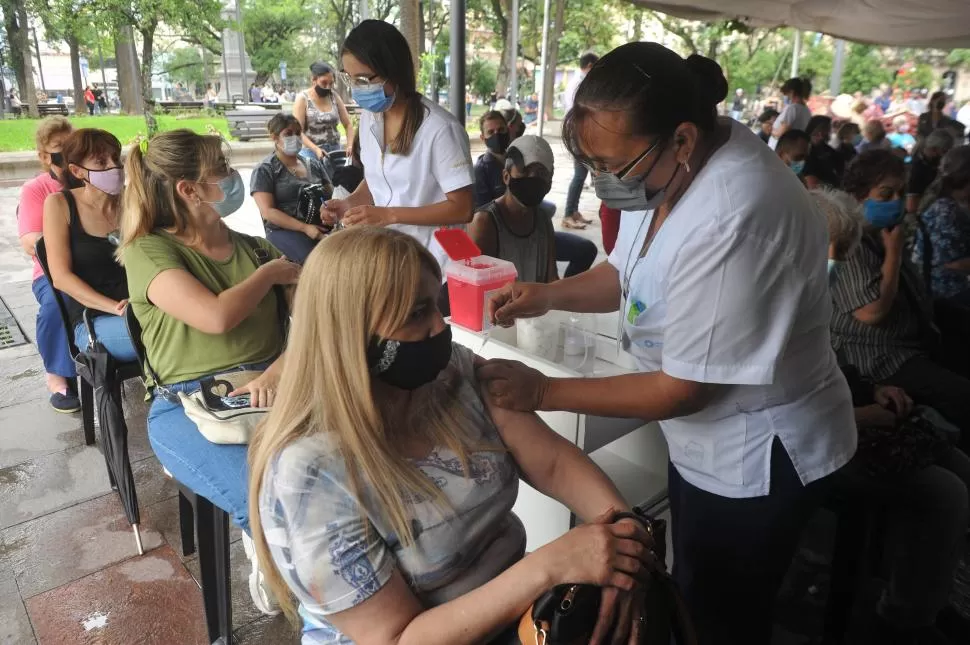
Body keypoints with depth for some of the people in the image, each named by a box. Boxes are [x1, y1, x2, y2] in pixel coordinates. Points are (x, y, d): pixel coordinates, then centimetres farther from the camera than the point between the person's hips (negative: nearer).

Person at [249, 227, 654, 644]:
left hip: (515, 609, 5)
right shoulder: (310, 473, -25)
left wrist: (620, 525, -28)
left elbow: (555, 463, -8)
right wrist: (551, 566, -30)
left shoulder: (455, 372, -8)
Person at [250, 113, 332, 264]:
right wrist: (305, 227, -18)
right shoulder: (264, 171, 4)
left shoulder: (313, 164, 20)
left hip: (321, 226, 4)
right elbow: (268, 212, -6)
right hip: (284, 230, -4)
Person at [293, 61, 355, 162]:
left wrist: (350, 145, -7)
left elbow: (348, 124, 11)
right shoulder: (302, 99, -4)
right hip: (311, 152, -3)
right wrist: (315, 149, -24)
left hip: (335, 151, 3)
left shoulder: (334, 97, 7)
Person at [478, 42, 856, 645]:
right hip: (709, 440, 8)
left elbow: (681, 390, -27)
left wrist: (542, 392, -22)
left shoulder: (733, 222, -36)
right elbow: (632, 275, 8)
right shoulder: (677, 163, -7)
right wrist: (546, 294, -10)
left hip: (757, 459, -8)